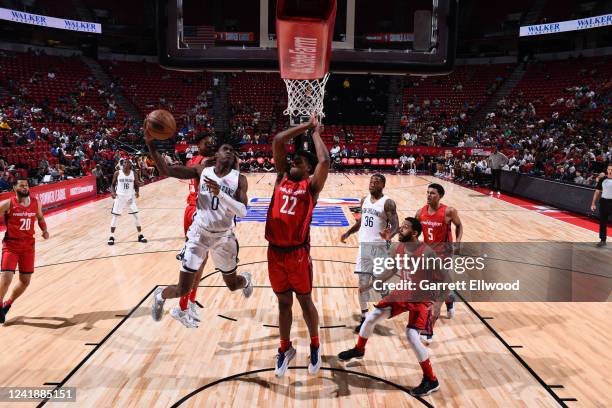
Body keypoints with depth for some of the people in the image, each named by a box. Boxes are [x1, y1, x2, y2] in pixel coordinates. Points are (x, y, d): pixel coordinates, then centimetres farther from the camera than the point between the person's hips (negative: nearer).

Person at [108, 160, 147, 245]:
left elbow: (136, 185, 7)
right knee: (115, 216, 0)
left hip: (130, 196, 1)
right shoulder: (117, 173, -4)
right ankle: (111, 237, 10)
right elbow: (113, 184, 3)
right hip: (120, 196, -1)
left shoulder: (133, 173, 0)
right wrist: (113, 192, -15)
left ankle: (140, 236, 11)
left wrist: (137, 192, -13)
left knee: (136, 215, -1)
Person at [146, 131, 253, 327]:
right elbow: (165, 171, -13)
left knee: (232, 285, 17)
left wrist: (220, 193, -32)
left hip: (224, 237, 1)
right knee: (183, 289, -2)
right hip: (199, 234, -1)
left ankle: (246, 280, 55)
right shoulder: (202, 170, -5)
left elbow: (243, 211, -20)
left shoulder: (239, 179, -8)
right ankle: (160, 296, 33)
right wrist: (151, 145, -24)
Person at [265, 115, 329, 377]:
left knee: (305, 301, 12)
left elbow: (324, 161, -22)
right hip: (275, 251, 4)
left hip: (298, 252, -4)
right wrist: (306, 126, 4)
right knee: (283, 302, 16)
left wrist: (316, 133, -6)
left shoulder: (311, 185, -4)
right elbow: (278, 141, 2)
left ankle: (315, 347, 33)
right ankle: (285, 349, 32)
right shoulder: (282, 177, 7)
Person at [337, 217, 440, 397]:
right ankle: (358, 350, 36)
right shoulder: (399, 249, -5)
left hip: (421, 299, -7)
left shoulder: (427, 252, -27)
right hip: (402, 293, 7)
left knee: (412, 336, -21)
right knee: (371, 317, 6)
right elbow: (390, 271, 11)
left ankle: (431, 381, -3)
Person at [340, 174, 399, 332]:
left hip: (380, 247, -5)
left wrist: (390, 235, -36)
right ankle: (364, 318, 16)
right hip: (364, 245, 6)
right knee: (362, 283, 5)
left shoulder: (388, 203, -10)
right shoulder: (364, 200, 10)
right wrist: (348, 233, 11)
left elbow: (396, 225, -15)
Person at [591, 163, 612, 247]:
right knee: (602, 222, 8)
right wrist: (593, 203, 4)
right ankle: (602, 240, 20)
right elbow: (597, 192, 8)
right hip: (604, 202, 2)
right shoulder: (603, 179, 3)